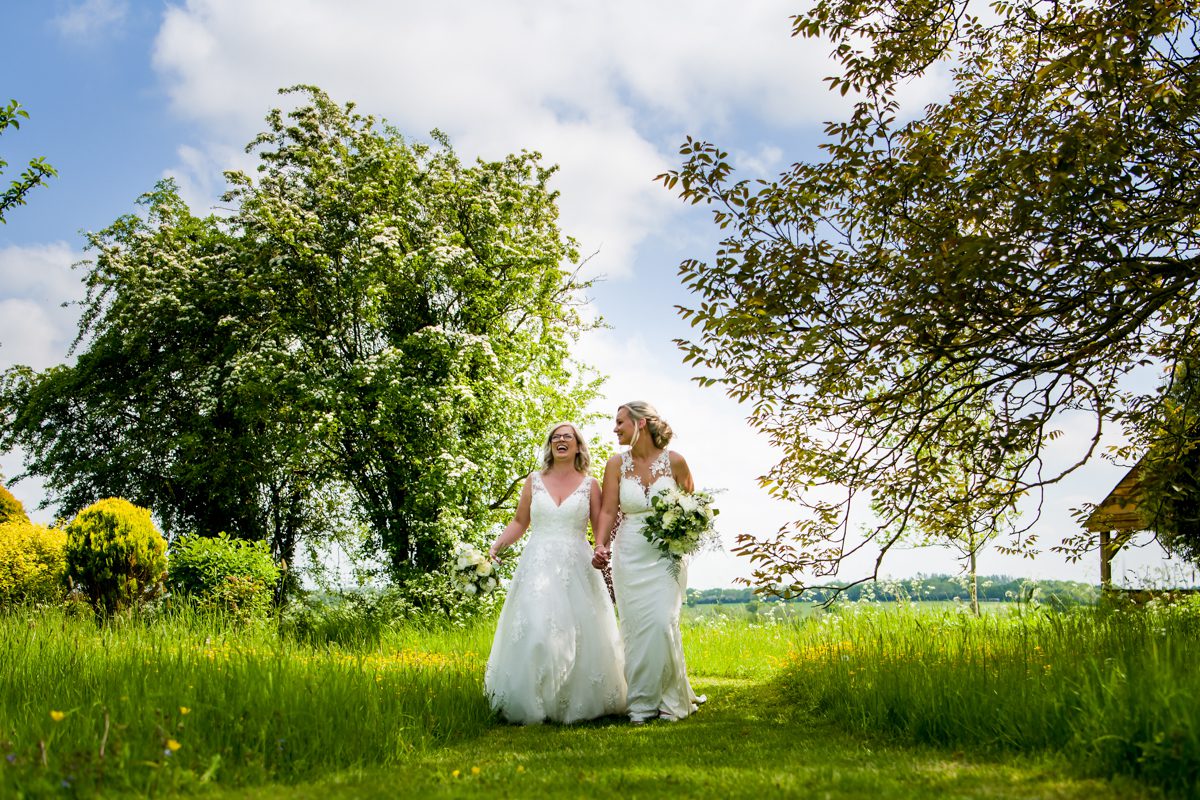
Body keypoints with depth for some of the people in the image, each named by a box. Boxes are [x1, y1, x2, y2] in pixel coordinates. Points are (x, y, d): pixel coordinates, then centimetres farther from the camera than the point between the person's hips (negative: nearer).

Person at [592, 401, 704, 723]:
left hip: (666, 554, -2)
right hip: (629, 553, 2)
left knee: (663, 622, -11)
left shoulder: (674, 461, -3)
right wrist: (600, 545, -17)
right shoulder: (616, 464, 1)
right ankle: (641, 703, 11)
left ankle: (669, 699, 7)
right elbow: (608, 510, -3)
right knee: (635, 626, 1)